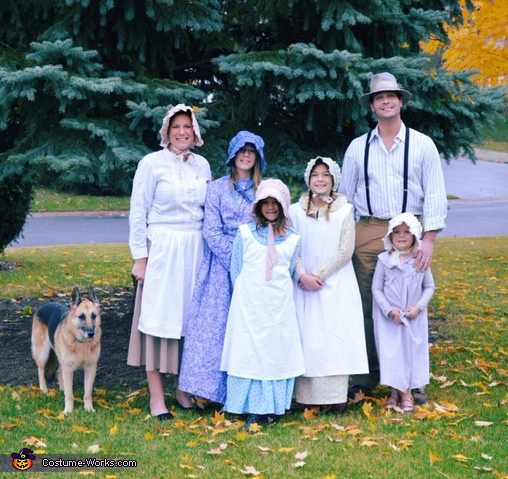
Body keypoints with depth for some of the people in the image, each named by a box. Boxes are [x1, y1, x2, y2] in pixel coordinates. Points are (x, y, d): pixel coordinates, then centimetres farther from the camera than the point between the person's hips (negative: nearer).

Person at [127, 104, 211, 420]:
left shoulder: (202, 165, 10)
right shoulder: (152, 163, -3)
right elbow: (138, 212, -4)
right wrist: (140, 257, -8)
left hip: (196, 250, 5)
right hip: (162, 249, -4)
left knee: (191, 317, 8)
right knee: (159, 318, -2)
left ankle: (184, 388, 20)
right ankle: (156, 396, 4)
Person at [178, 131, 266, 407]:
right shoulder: (218, 188, 6)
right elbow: (211, 231, -1)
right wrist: (234, 258, -11)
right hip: (222, 266, -1)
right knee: (216, 324, -4)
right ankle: (215, 390, 2)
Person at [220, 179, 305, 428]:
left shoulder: (292, 239, 6)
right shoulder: (245, 232, 2)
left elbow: (289, 272, 12)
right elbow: (235, 269, 5)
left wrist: (276, 294, 6)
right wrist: (245, 295, 2)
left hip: (279, 306, 1)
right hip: (249, 304, -1)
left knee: (277, 351, 2)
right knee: (248, 351, -1)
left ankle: (271, 408, 11)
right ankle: (254, 409, 7)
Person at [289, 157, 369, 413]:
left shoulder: (344, 210, 0)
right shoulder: (296, 211, 4)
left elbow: (346, 251, -5)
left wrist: (319, 273, -11)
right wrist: (303, 275, -14)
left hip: (335, 284, -1)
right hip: (304, 284, 1)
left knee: (335, 335, -5)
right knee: (307, 336, 0)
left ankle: (336, 396, -3)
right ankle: (307, 393, 4)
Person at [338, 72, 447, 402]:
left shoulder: (422, 144, 4)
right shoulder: (357, 147, 8)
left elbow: (435, 194, -1)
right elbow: (345, 196, 12)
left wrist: (429, 239, -10)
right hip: (368, 232, 2)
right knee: (368, 307, 4)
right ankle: (366, 376, 15)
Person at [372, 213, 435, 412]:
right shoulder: (384, 260, -7)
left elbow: (429, 287, 4)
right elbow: (376, 288, -4)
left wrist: (418, 307, -11)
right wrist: (389, 310, -14)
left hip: (414, 318, 1)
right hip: (388, 318, -1)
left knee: (411, 352, 5)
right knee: (390, 353, 1)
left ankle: (407, 393, 15)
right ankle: (394, 392, 14)